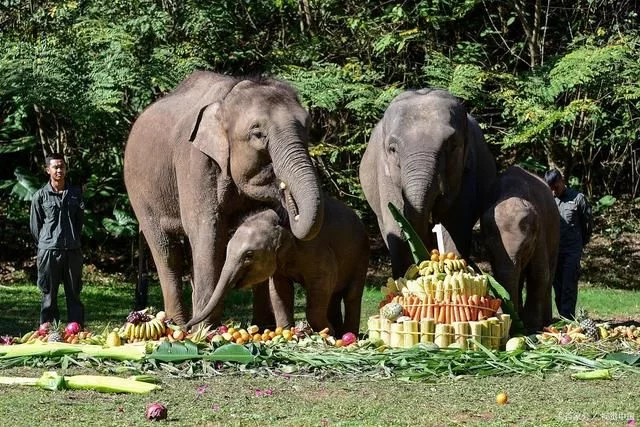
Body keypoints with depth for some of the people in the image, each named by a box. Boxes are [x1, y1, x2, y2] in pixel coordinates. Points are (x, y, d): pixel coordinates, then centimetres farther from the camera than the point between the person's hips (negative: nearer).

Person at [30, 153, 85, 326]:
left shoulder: (75, 193, 8)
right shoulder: (40, 196, 1)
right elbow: (35, 226, 5)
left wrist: (73, 240, 13)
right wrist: (45, 245, 7)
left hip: (73, 251, 2)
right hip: (49, 252, -2)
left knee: (74, 294, 5)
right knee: (49, 295, 1)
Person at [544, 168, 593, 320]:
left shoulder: (578, 198, -1)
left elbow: (587, 224, 7)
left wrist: (581, 243, 15)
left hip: (572, 250, -3)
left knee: (569, 287, -9)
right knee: (558, 287, 5)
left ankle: (567, 319, -13)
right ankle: (562, 317, 11)